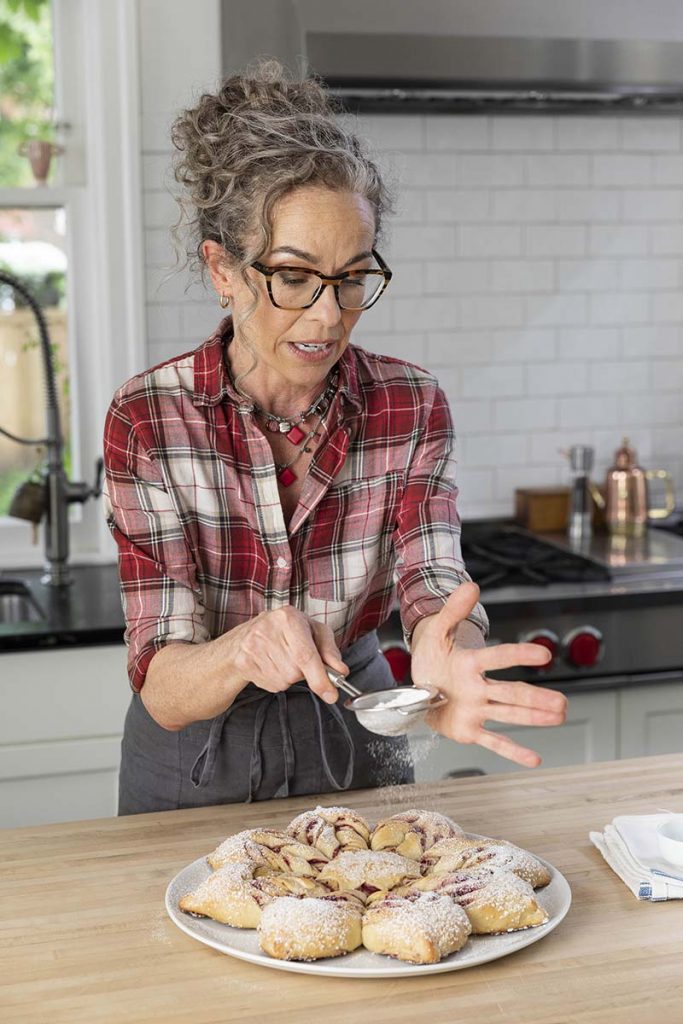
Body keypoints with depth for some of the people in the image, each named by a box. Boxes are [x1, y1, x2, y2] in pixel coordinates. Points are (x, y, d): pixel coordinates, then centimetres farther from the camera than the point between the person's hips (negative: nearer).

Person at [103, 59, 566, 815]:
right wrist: (245, 652, -47)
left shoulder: (411, 407, -14)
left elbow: (434, 583, -26)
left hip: (355, 747, 2)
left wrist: (445, 658, -50)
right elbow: (162, 689, -24)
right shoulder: (146, 420, -21)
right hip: (199, 761, -1)